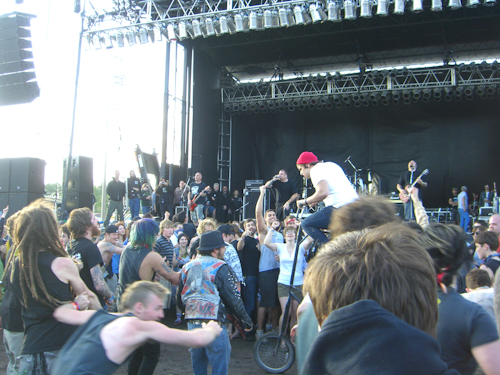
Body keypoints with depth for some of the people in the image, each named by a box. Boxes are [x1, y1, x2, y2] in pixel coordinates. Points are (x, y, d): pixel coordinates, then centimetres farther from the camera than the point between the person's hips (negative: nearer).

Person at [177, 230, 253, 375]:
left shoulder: (187, 267, 10)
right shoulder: (221, 268, -10)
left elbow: (180, 299, 15)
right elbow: (233, 299, -11)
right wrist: (246, 321, 1)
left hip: (191, 324, 7)